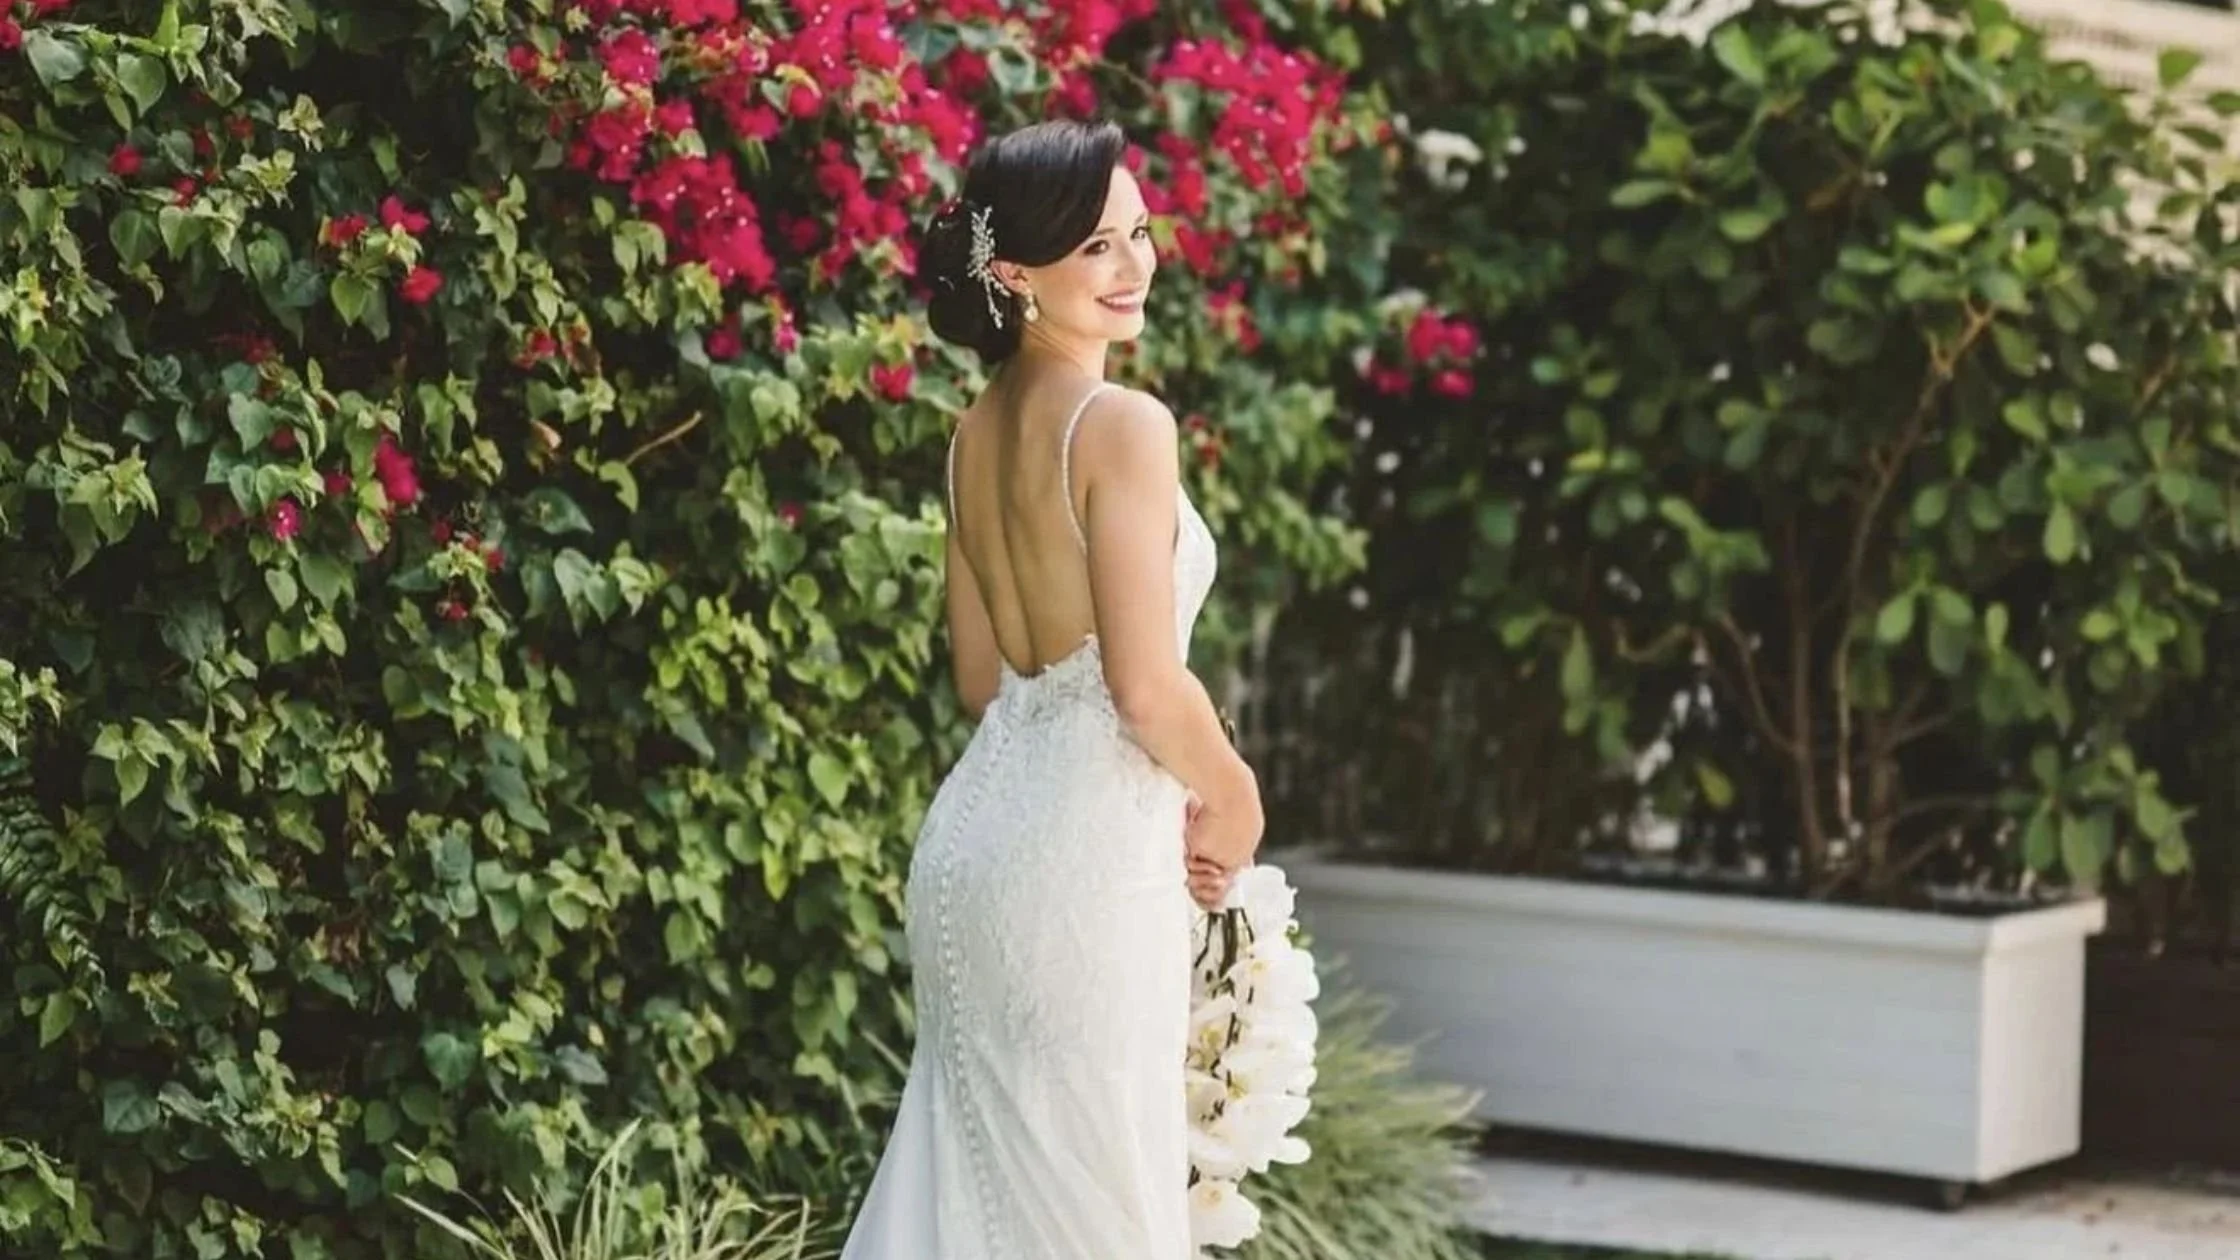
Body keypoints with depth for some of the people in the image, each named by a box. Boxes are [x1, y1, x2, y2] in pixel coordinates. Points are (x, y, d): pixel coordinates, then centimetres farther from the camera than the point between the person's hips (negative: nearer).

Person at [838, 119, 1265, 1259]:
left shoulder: (974, 431, 10)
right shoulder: (1123, 424, -15)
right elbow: (1145, 684, -19)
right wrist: (1231, 798, -1)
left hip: (977, 822, 8)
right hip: (1085, 849, -8)